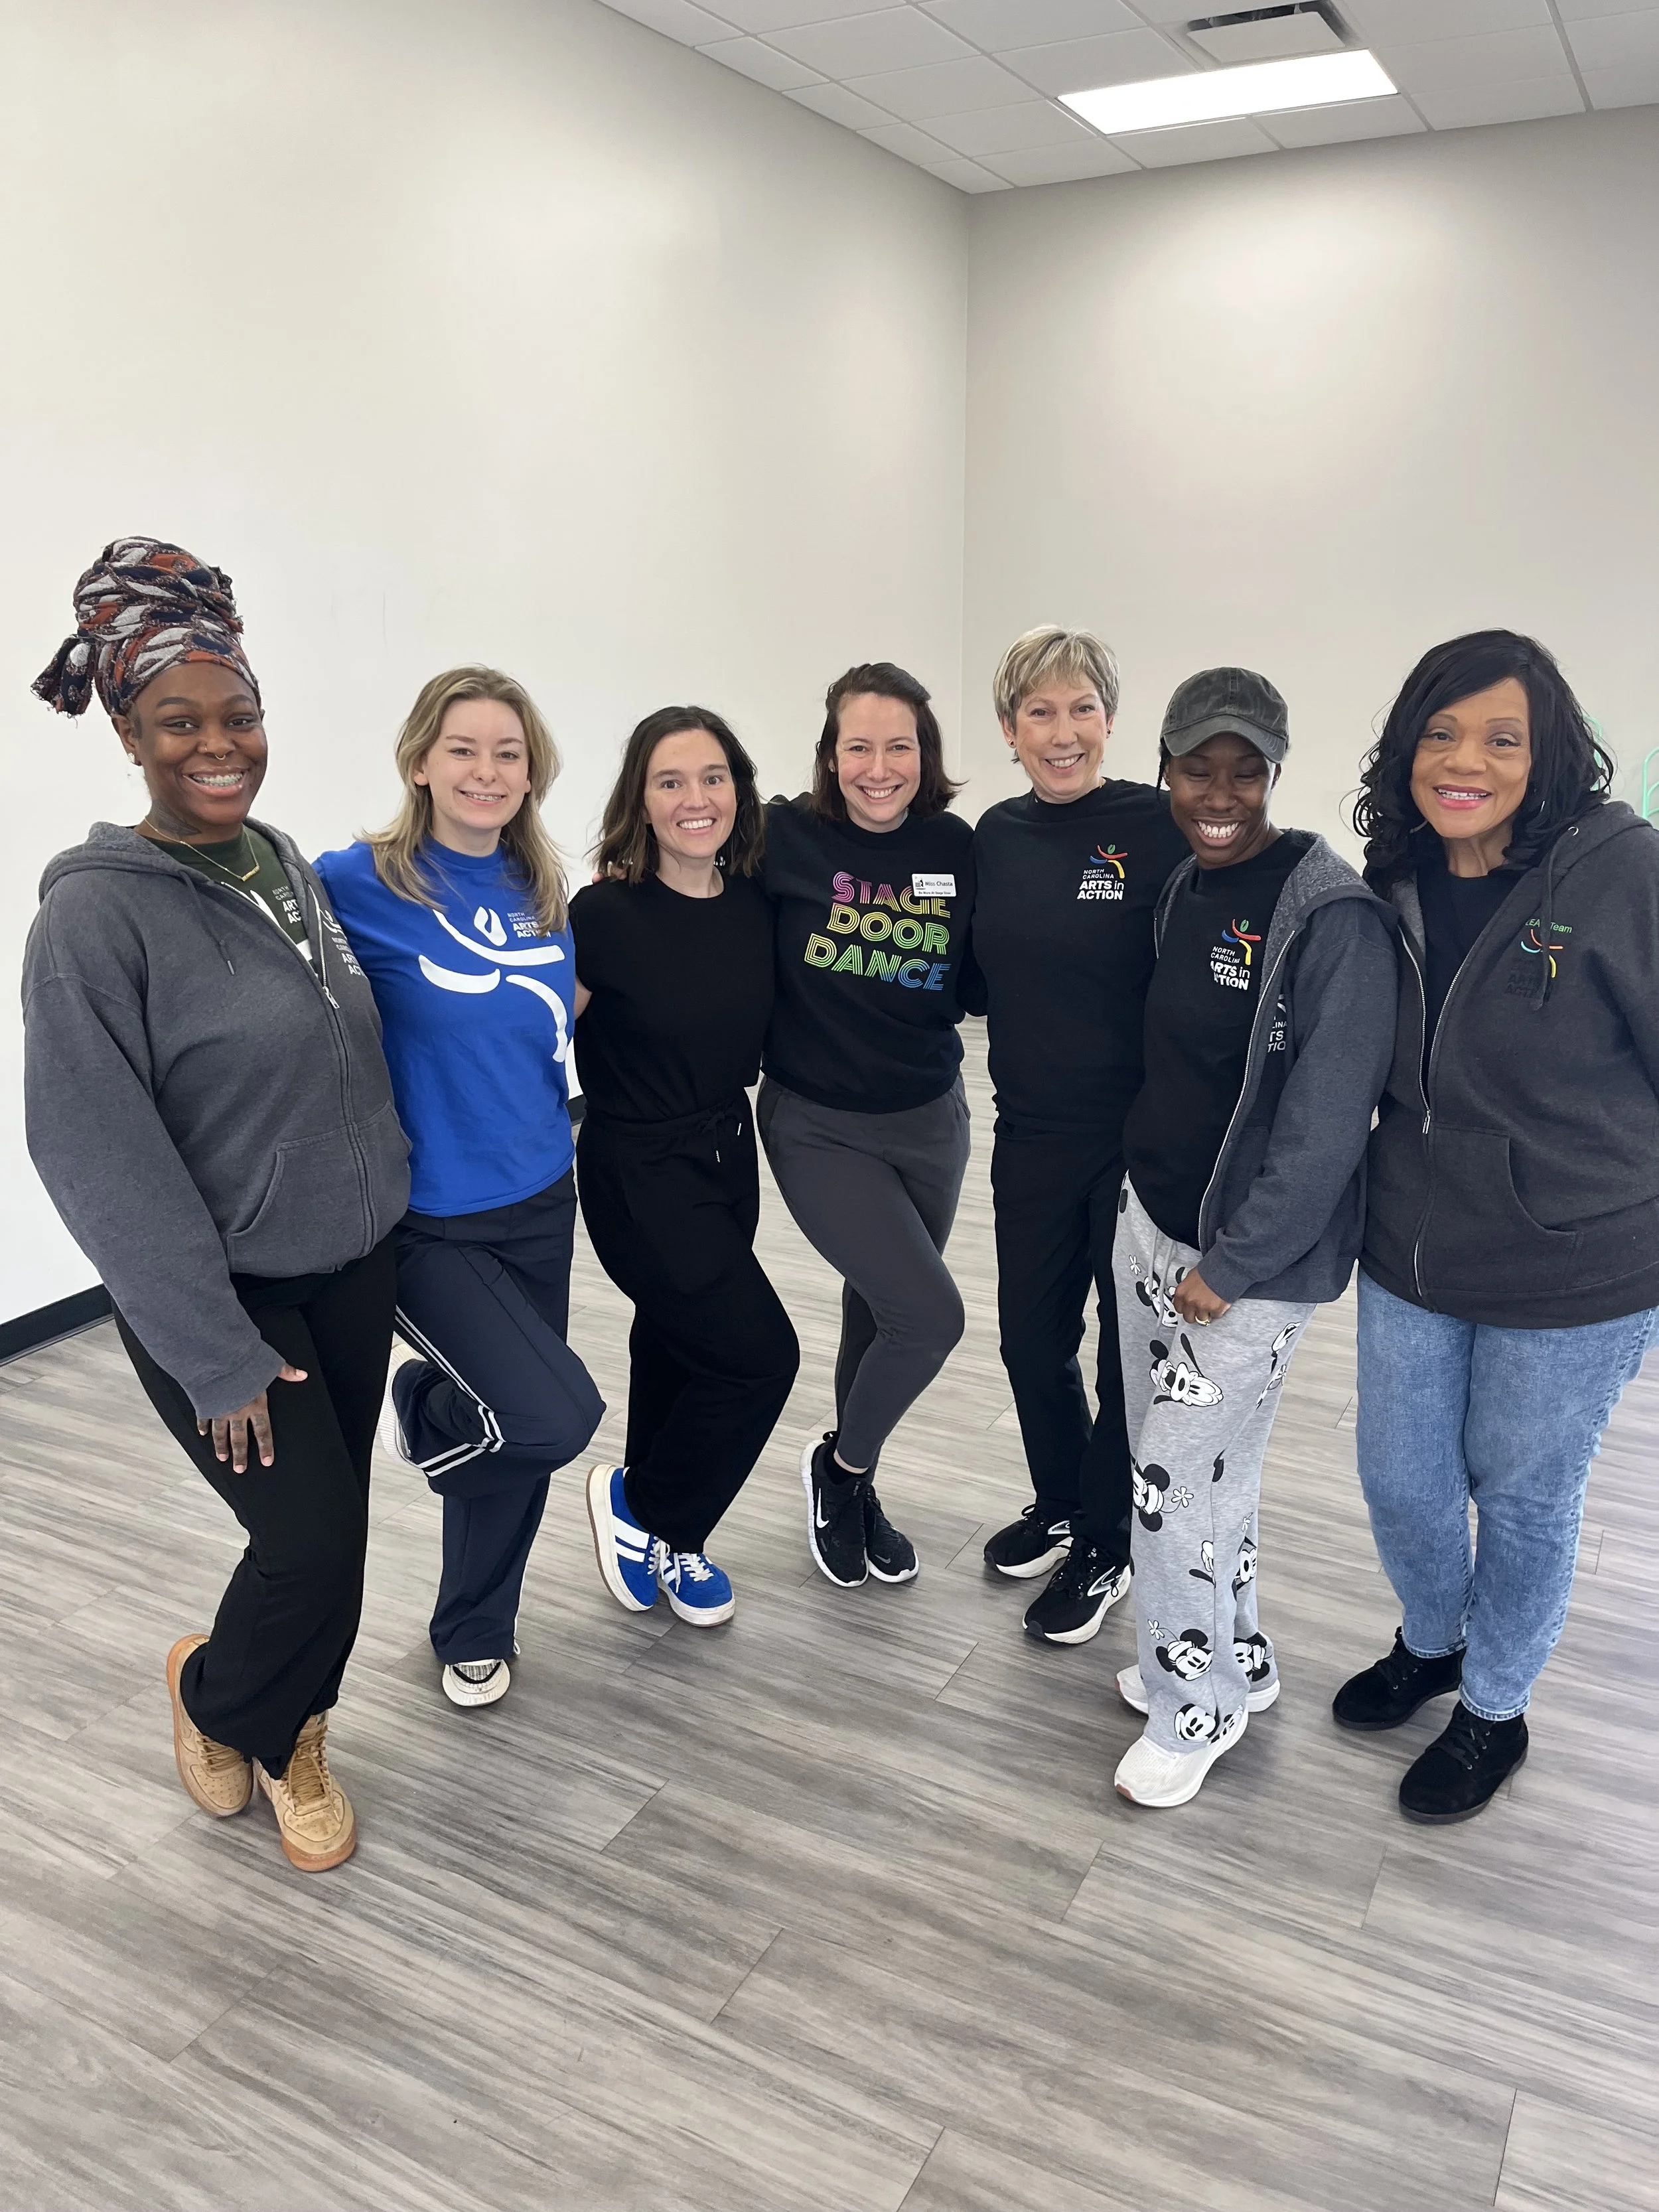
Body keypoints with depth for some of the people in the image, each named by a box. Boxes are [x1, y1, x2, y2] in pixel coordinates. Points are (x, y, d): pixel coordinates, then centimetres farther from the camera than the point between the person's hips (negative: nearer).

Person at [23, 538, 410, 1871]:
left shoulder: (289, 864, 3)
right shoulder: (97, 910, -16)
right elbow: (99, 1155, -17)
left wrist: (384, 1209, 14)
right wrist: (215, 1356, -16)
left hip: (350, 1270, 6)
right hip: (218, 1296, -6)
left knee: (335, 1527, 14)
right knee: (315, 1541, -6)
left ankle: (289, 1740, 40)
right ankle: (214, 1693, 28)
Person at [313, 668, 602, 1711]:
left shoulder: (543, 895, 3)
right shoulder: (358, 885, -14)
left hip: (538, 1204, 6)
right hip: (425, 1220, -5)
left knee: (525, 1437, 14)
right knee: (555, 1417, -19)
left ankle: (476, 1636, 40)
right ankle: (424, 1408, 17)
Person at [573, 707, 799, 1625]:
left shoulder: (755, 904, -2)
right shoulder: (606, 913, -19)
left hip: (730, 1158, 6)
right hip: (639, 1172, -6)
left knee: (678, 1349, 20)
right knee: (761, 1355, -9)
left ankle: (666, 1541, 40)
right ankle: (637, 1503, 16)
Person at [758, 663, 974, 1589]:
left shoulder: (955, 846, -3)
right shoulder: (788, 837, -13)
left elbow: (975, 981, 7)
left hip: (930, 1120, 4)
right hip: (818, 1128, -4)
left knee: (881, 1313, 17)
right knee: (931, 1316, -13)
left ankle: (853, 1487, 43)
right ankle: (840, 1468, 17)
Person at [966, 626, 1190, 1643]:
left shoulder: (1160, 826, -14)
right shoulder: (997, 834, 4)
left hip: (1138, 1136, -5)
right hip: (1033, 1136, 6)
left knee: (1132, 1350, 11)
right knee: (1031, 1335, 18)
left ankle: (1106, 1548, 31)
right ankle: (1060, 1505, 43)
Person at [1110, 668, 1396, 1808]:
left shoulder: (1332, 916, -19)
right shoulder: (1182, 889, 5)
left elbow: (1325, 1124, -21)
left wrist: (1231, 1268, -17)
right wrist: (1149, 1197, 10)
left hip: (1254, 1256, -7)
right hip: (1150, 1217, 7)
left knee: (1181, 1480, 1)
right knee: (1189, 1459, 18)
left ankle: (1200, 1705, 24)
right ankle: (1235, 1657, 39)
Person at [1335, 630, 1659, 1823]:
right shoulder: (1394, 885, -1)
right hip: (1409, 1262, 5)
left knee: (1523, 1498, 15)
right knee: (1400, 1480, 17)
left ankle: (1494, 1710, 41)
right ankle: (1431, 1644, 49)